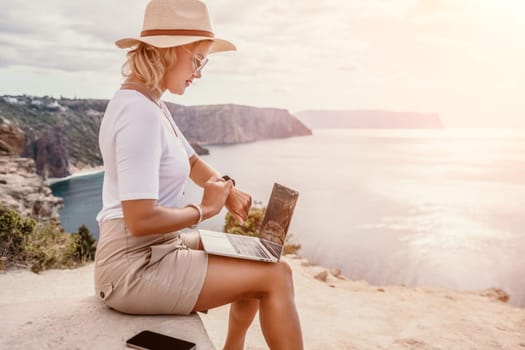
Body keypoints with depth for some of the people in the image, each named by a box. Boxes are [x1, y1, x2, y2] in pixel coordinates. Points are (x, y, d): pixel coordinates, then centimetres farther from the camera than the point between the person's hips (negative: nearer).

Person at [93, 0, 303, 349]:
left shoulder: (151, 104, 9)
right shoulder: (140, 113, -23)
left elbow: (193, 162, 20)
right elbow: (140, 220, -29)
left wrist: (226, 188, 0)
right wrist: (204, 208, -13)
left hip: (157, 248, 10)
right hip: (135, 267, -10)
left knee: (256, 259, 21)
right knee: (276, 276, -10)